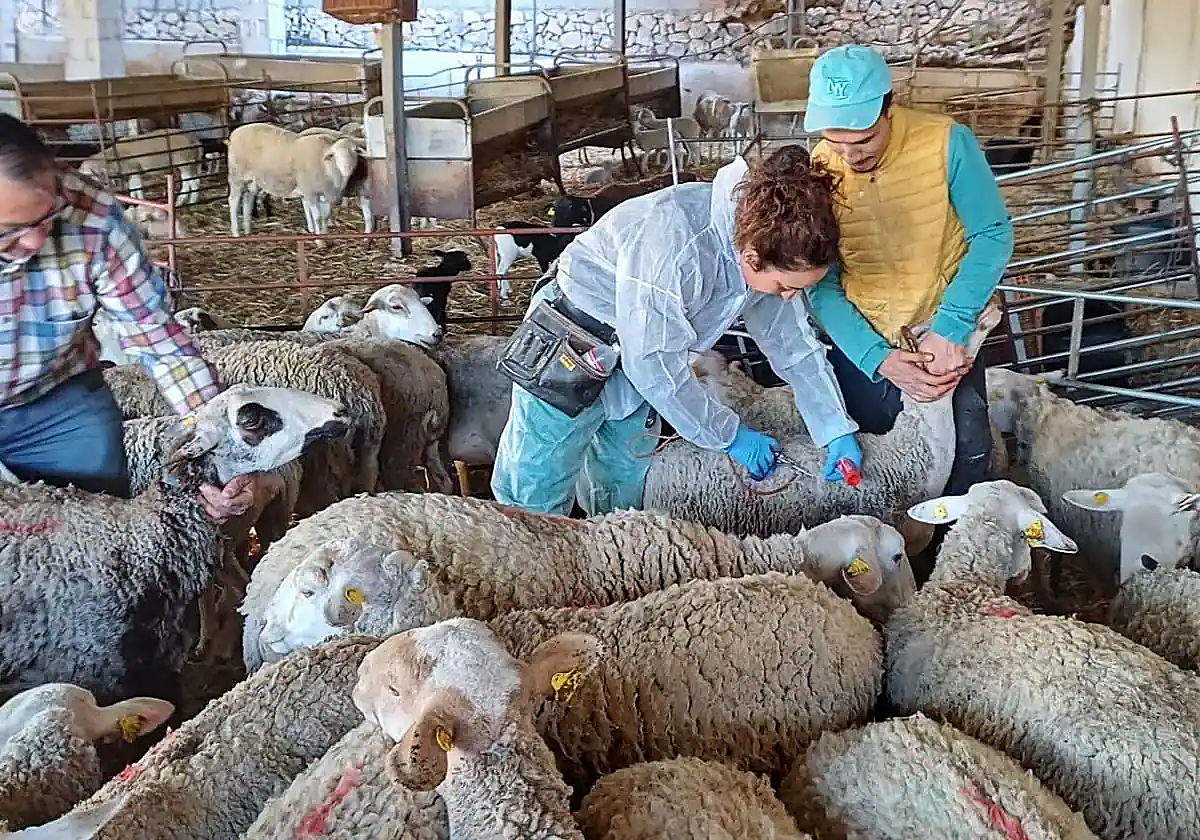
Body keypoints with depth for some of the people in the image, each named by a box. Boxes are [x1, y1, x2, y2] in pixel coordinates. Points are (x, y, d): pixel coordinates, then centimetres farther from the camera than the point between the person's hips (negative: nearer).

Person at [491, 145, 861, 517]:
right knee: (535, 494, -3)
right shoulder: (672, 239, -38)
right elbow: (654, 364, -32)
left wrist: (837, 429, -4)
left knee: (625, 483, 19)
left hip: (638, 352, 7)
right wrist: (729, 434, -21)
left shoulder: (773, 255, -14)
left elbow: (794, 342, 0)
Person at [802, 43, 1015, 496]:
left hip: (947, 330, -1)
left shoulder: (946, 143, -20)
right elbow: (821, 286, -12)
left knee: (968, 451, 0)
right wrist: (877, 359, -24)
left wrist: (949, 330, -22)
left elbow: (992, 235, -14)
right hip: (861, 335, 2)